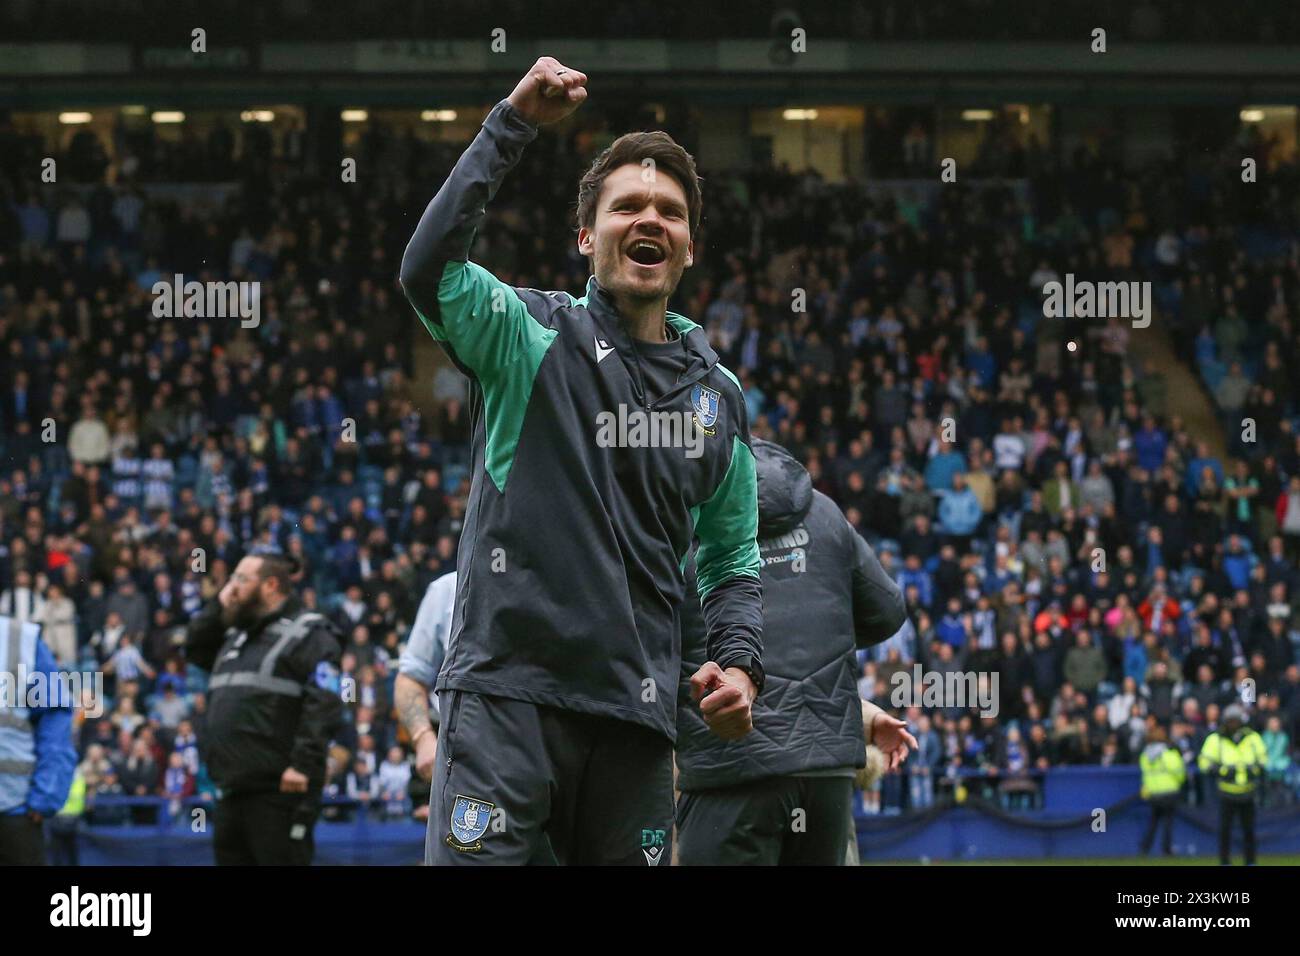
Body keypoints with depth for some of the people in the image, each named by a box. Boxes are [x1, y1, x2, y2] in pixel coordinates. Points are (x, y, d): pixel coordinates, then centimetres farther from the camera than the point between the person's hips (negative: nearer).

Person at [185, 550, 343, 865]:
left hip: (279, 791, -9)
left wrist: (303, 765, -24)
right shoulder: (236, 636, 22)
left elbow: (324, 704, -16)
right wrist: (218, 606, 18)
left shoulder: (307, 635, -6)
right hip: (233, 791, 9)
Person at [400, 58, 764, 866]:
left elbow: (732, 553, 22)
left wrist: (742, 661, 3)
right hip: (508, 691, -5)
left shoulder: (718, 394, 15)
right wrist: (513, 125, -22)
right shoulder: (532, 336, 1)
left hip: (637, 708, 5)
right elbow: (429, 270, -19)